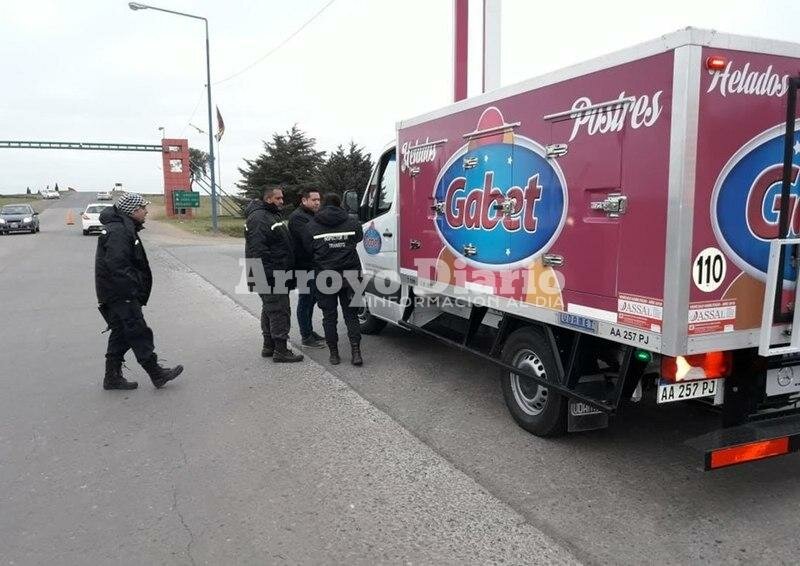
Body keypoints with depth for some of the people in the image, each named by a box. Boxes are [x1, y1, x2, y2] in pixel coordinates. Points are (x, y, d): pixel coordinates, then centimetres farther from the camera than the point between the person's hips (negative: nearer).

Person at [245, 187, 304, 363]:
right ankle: (280, 351, -4)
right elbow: (257, 250, -24)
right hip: (270, 276, -11)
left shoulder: (275, 215, 19)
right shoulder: (258, 218, -16)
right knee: (279, 311, -9)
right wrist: (268, 274, -27)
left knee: (270, 310, 17)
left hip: (278, 274, 11)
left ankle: (268, 346, 27)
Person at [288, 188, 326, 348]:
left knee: (312, 299, 17)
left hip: (314, 265, 10)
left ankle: (309, 331, 30)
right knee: (305, 300, -3)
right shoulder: (297, 217, -13)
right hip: (304, 266, -10)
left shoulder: (312, 216, 19)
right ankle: (306, 337, 5)